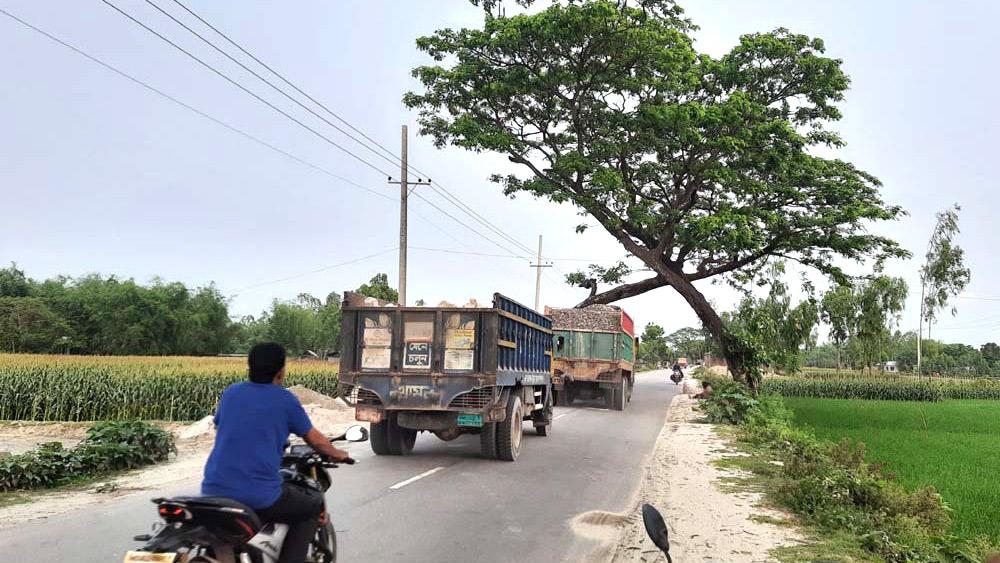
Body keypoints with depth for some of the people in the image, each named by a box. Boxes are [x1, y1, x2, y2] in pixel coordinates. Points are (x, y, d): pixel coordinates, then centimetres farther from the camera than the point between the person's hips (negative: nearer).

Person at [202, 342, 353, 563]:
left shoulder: (230, 393, 9)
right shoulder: (285, 400, -3)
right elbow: (315, 440, 8)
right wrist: (337, 454, 29)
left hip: (214, 493, 5)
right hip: (260, 499, -5)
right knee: (314, 504, 17)